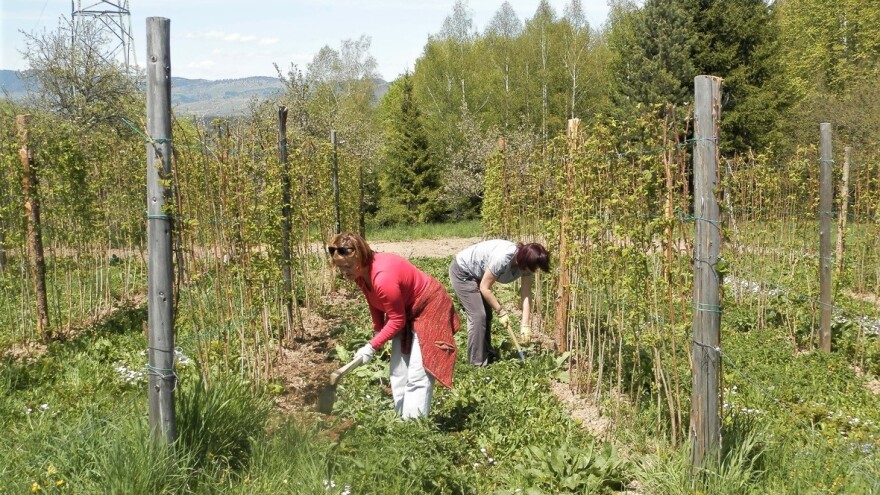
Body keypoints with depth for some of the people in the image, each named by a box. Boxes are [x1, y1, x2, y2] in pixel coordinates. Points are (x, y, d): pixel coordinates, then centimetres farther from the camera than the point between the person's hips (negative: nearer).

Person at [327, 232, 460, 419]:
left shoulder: (383, 277, -36)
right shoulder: (361, 271, -10)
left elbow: (397, 320, -27)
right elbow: (374, 302, 8)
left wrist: (372, 346, -22)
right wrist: (378, 331, 10)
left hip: (429, 309, -9)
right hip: (406, 312, 10)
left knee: (418, 375, -16)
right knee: (398, 372, 11)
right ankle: (402, 420, 19)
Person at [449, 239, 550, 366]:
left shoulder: (526, 262, -15)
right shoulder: (502, 258, -38)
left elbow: (526, 295, -13)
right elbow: (485, 288, -27)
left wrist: (525, 325, -19)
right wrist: (501, 312, -19)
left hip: (476, 274, 8)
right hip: (462, 273, -8)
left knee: (487, 314, 13)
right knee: (478, 315, -11)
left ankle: (487, 353, 28)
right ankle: (478, 362, -2)